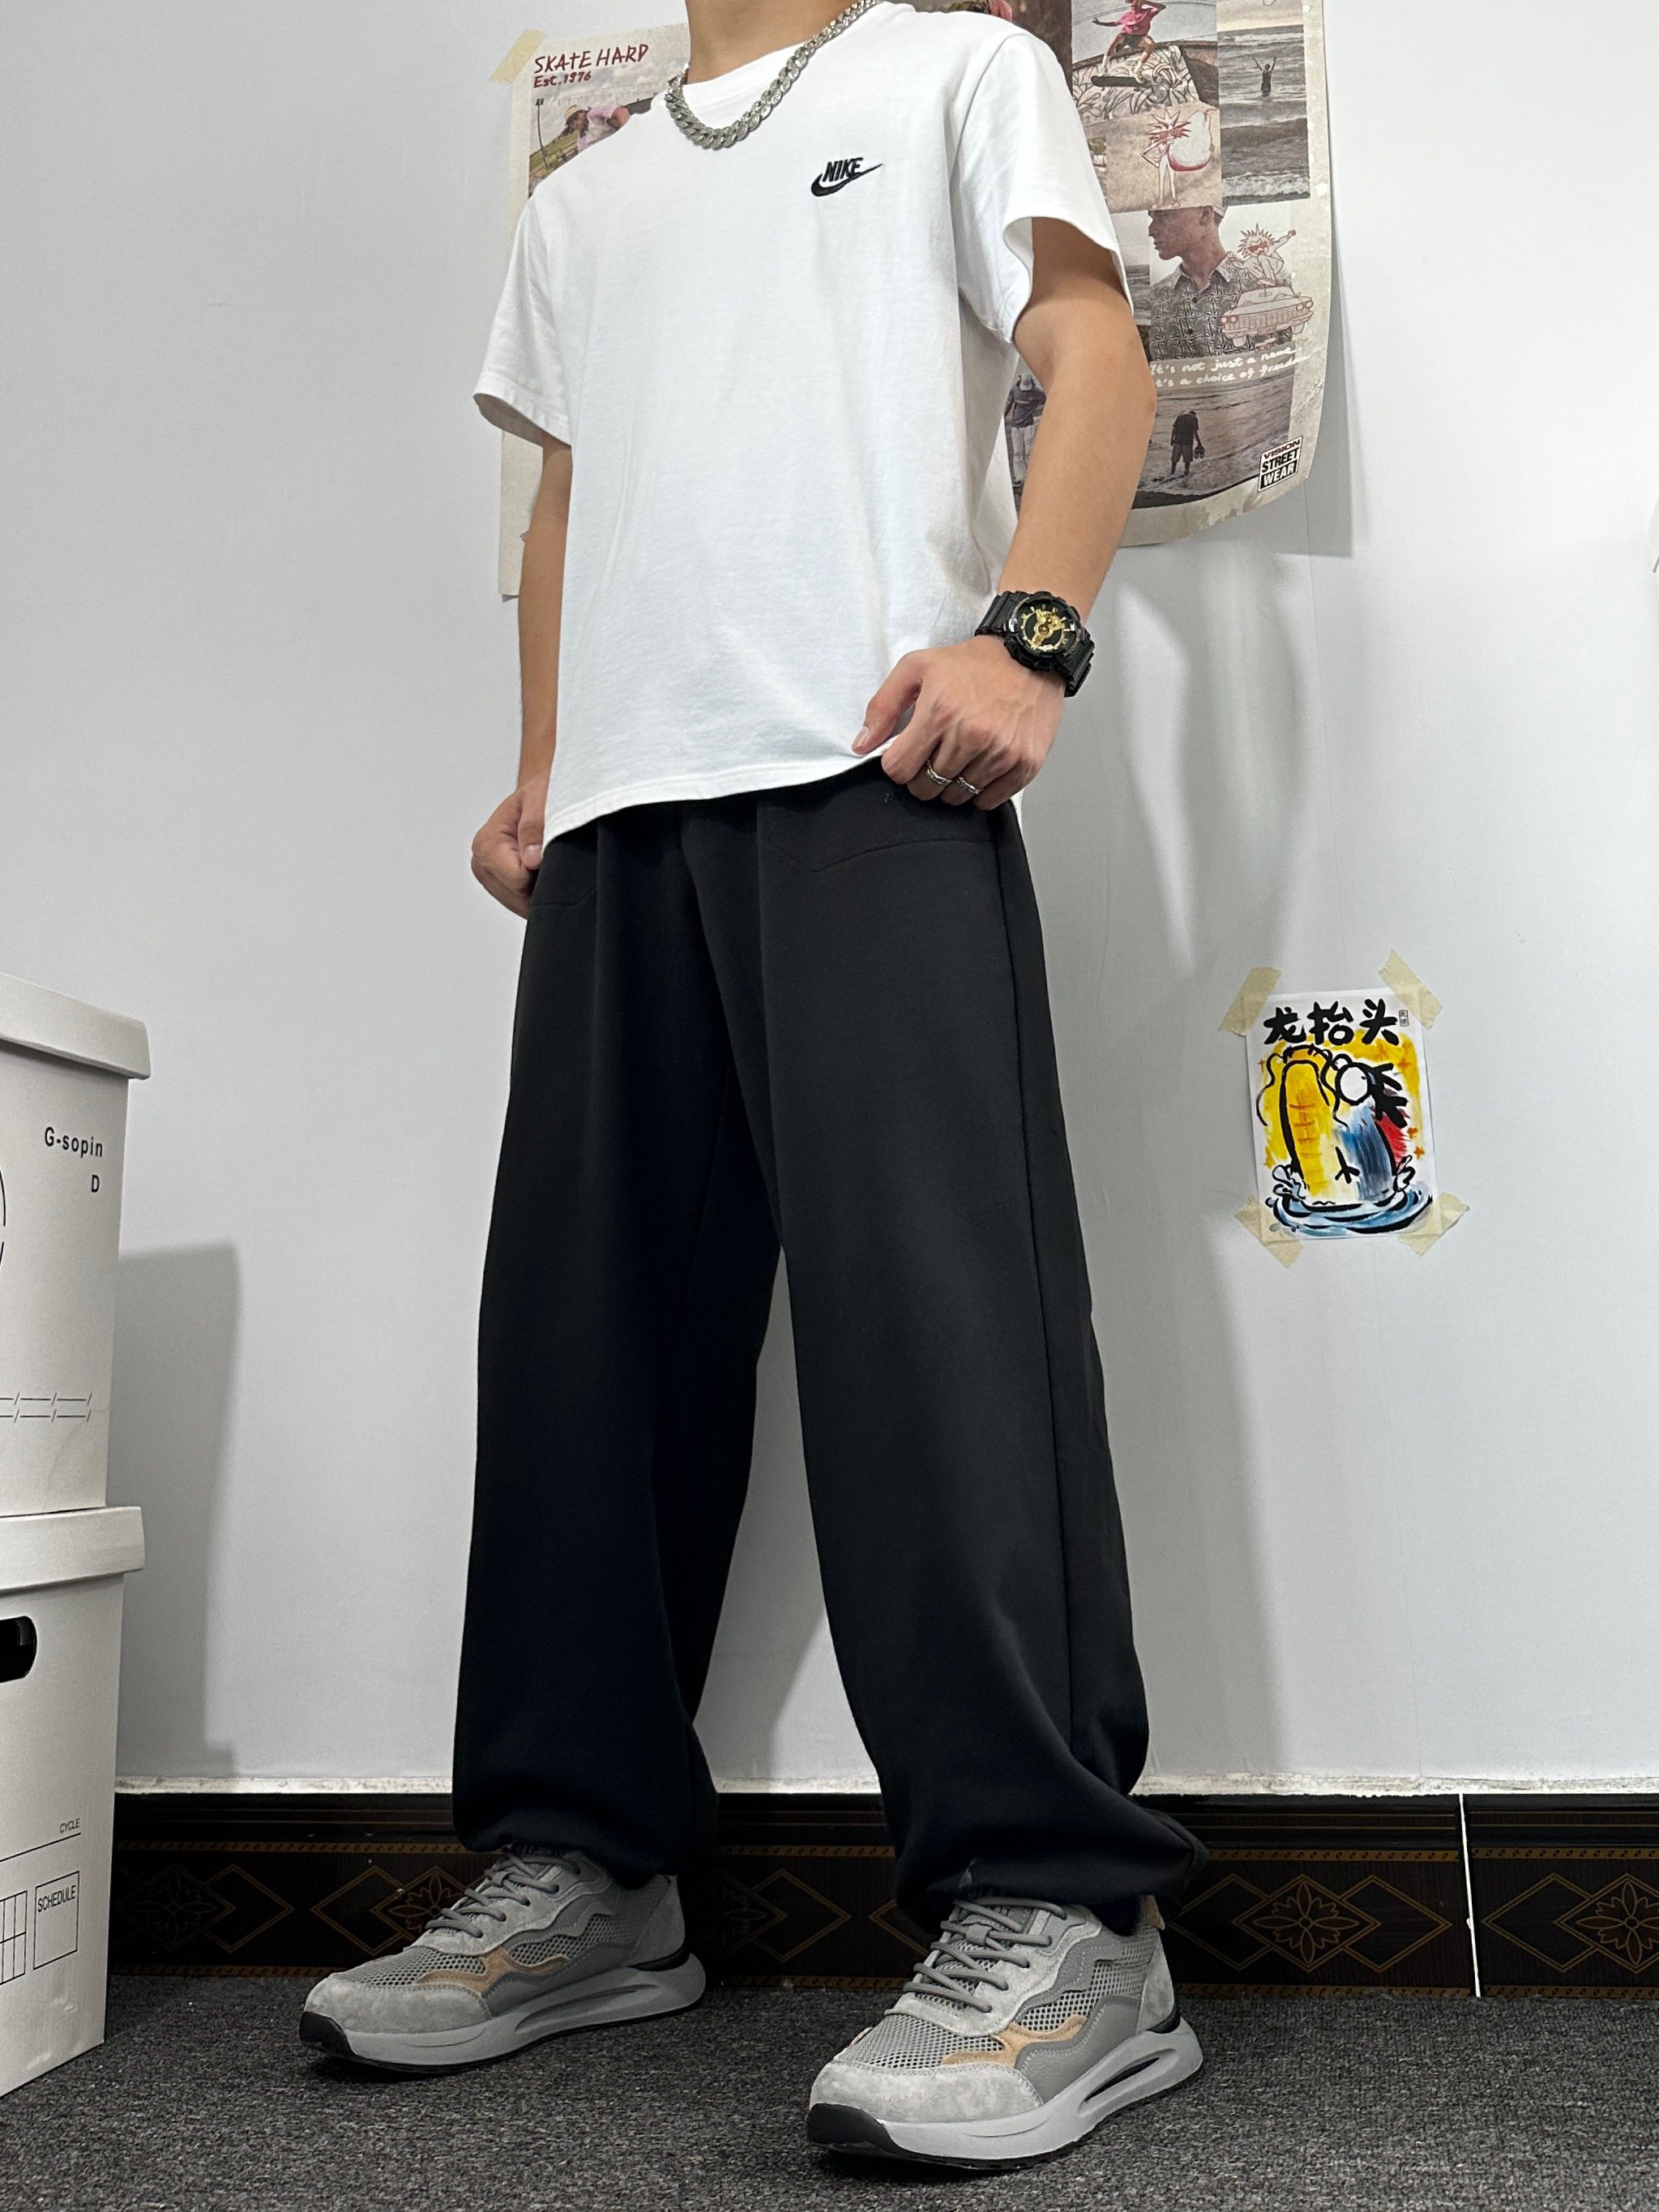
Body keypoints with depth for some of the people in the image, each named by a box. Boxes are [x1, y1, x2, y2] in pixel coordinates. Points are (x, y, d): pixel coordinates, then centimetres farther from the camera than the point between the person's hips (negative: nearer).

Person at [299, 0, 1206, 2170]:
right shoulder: (581, 206, 33)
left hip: (867, 764, -5)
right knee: (585, 1324, 1)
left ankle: (1058, 1914, -14)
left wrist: (1026, 631, -12)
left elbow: (1095, 358, 6)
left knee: (936, 1299, -17)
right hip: (623, 800, 6)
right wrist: (537, 768, 14)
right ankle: (587, 1870, 10)